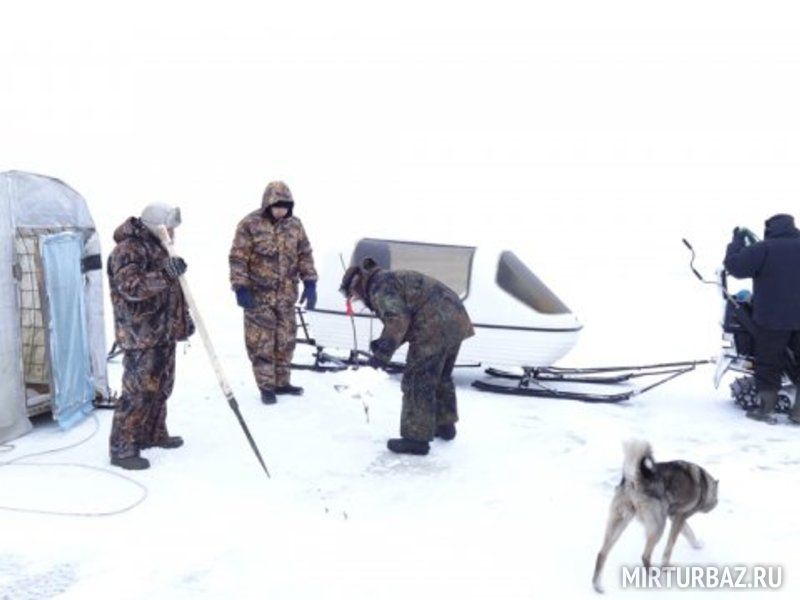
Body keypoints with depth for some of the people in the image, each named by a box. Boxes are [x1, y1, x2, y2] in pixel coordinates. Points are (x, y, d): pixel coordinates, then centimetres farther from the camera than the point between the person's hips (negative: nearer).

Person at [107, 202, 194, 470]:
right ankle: (122, 448, -1)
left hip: (163, 333, 10)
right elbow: (131, 287, -29)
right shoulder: (127, 250, -16)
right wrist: (165, 273, -35)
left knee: (161, 386, 18)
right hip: (140, 336, -10)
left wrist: (184, 319, 26)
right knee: (139, 391, -9)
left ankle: (152, 433, 33)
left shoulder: (157, 246, 15)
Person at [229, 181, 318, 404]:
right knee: (261, 343, -1)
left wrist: (309, 283, 4)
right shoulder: (250, 225, -11)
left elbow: (305, 255, 11)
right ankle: (266, 386, 9)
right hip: (259, 295, -5)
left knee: (285, 340, 11)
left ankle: (282, 382, 24)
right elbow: (237, 258, -10)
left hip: (286, 295, 5)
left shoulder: (294, 224, 4)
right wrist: (241, 288, -15)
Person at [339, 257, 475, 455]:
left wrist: (382, 354, -18)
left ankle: (416, 439, 1)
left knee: (417, 381, -3)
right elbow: (404, 319, 25)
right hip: (457, 321, 10)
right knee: (442, 377, 24)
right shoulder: (393, 278, 27)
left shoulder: (379, 286, -4)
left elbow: (398, 319, -19)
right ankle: (445, 425, 38)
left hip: (436, 326, -10)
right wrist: (381, 345, 15)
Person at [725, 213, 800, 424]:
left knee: (768, 364, 7)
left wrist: (738, 240, 2)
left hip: (773, 319, -4)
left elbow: (735, 266, -11)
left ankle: (767, 410, 11)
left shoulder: (763, 249, -11)